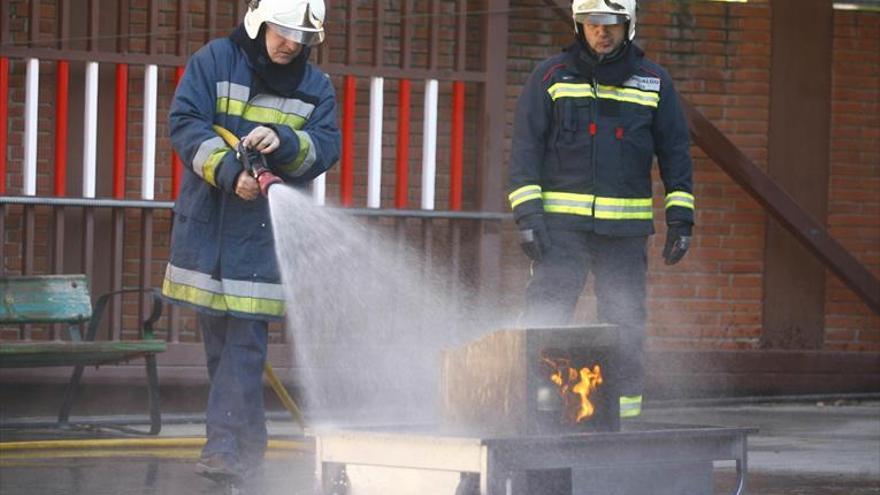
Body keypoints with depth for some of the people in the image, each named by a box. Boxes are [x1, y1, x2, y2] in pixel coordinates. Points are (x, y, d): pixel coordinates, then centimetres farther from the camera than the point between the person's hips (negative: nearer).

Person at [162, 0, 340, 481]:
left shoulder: (316, 86, 7)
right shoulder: (214, 61, 0)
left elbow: (326, 148, -2)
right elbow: (185, 123, -8)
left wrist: (284, 143, -22)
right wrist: (230, 172, -20)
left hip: (264, 233, -1)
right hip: (206, 224, 1)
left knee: (245, 342, -9)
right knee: (217, 338, 8)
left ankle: (227, 444, -12)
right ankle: (248, 440, 19)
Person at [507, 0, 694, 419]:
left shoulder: (653, 83, 9)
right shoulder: (551, 77, 5)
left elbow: (675, 152, 12)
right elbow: (526, 147, 3)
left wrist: (680, 219, 5)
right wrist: (527, 214, -7)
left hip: (626, 227, 2)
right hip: (561, 222, -2)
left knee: (624, 320, 3)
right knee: (546, 311, -10)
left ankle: (626, 411, 10)